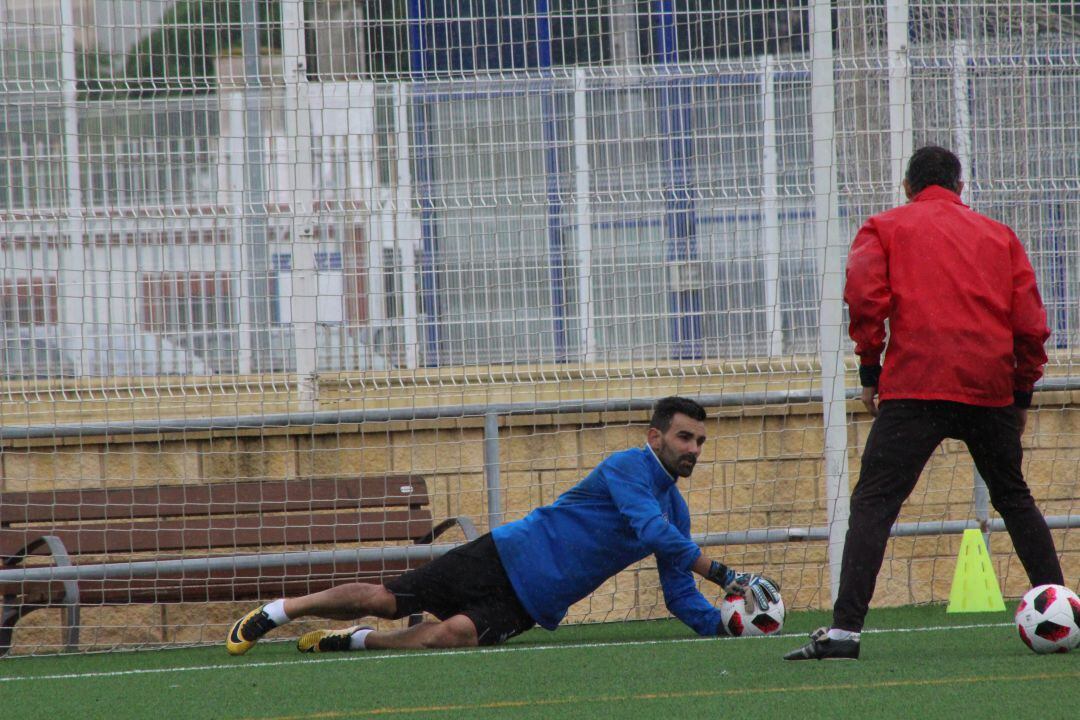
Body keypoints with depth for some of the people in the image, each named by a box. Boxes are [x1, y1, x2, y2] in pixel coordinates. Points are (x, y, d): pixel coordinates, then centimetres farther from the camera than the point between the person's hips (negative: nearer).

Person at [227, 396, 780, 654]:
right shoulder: (630, 467, -12)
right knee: (385, 600, -9)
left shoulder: (675, 507, 12)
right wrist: (724, 575, -27)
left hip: (528, 605, 5)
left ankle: (353, 640, -2)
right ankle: (273, 613, 11)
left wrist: (725, 624, -4)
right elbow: (653, 533, -27)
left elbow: (680, 595, 14)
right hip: (505, 561, -5)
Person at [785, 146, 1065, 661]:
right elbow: (1030, 321, 11)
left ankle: (845, 628, -19)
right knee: (1014, 499, 20)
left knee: (874, 502, -6)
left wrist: (870, 371, 2)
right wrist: (1021, 393, 20)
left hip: (915, 387, -3)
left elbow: (864, 295, -6)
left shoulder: (885, 229, 10)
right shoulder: (999, 236, 18)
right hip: (991, 388, 3)